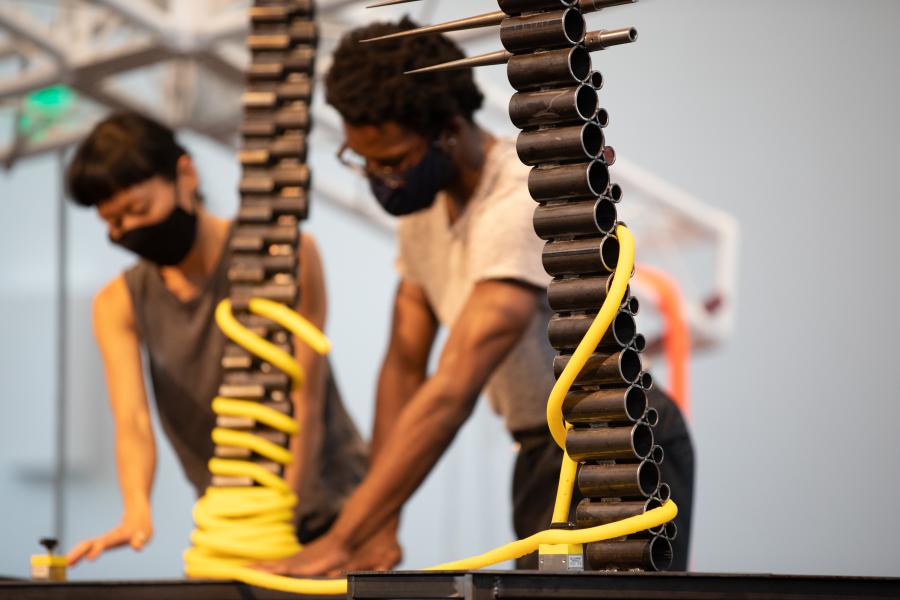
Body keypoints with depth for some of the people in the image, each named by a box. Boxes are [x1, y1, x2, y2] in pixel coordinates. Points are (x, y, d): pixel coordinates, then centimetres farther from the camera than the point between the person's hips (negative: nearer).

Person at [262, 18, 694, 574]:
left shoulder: (523, 205, -26)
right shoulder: (424, 201, 3)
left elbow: (453, 392, -33)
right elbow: (405, 364, 5)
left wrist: (340, 541, -35)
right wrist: (383, 529, -4)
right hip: (542, 455, 9)